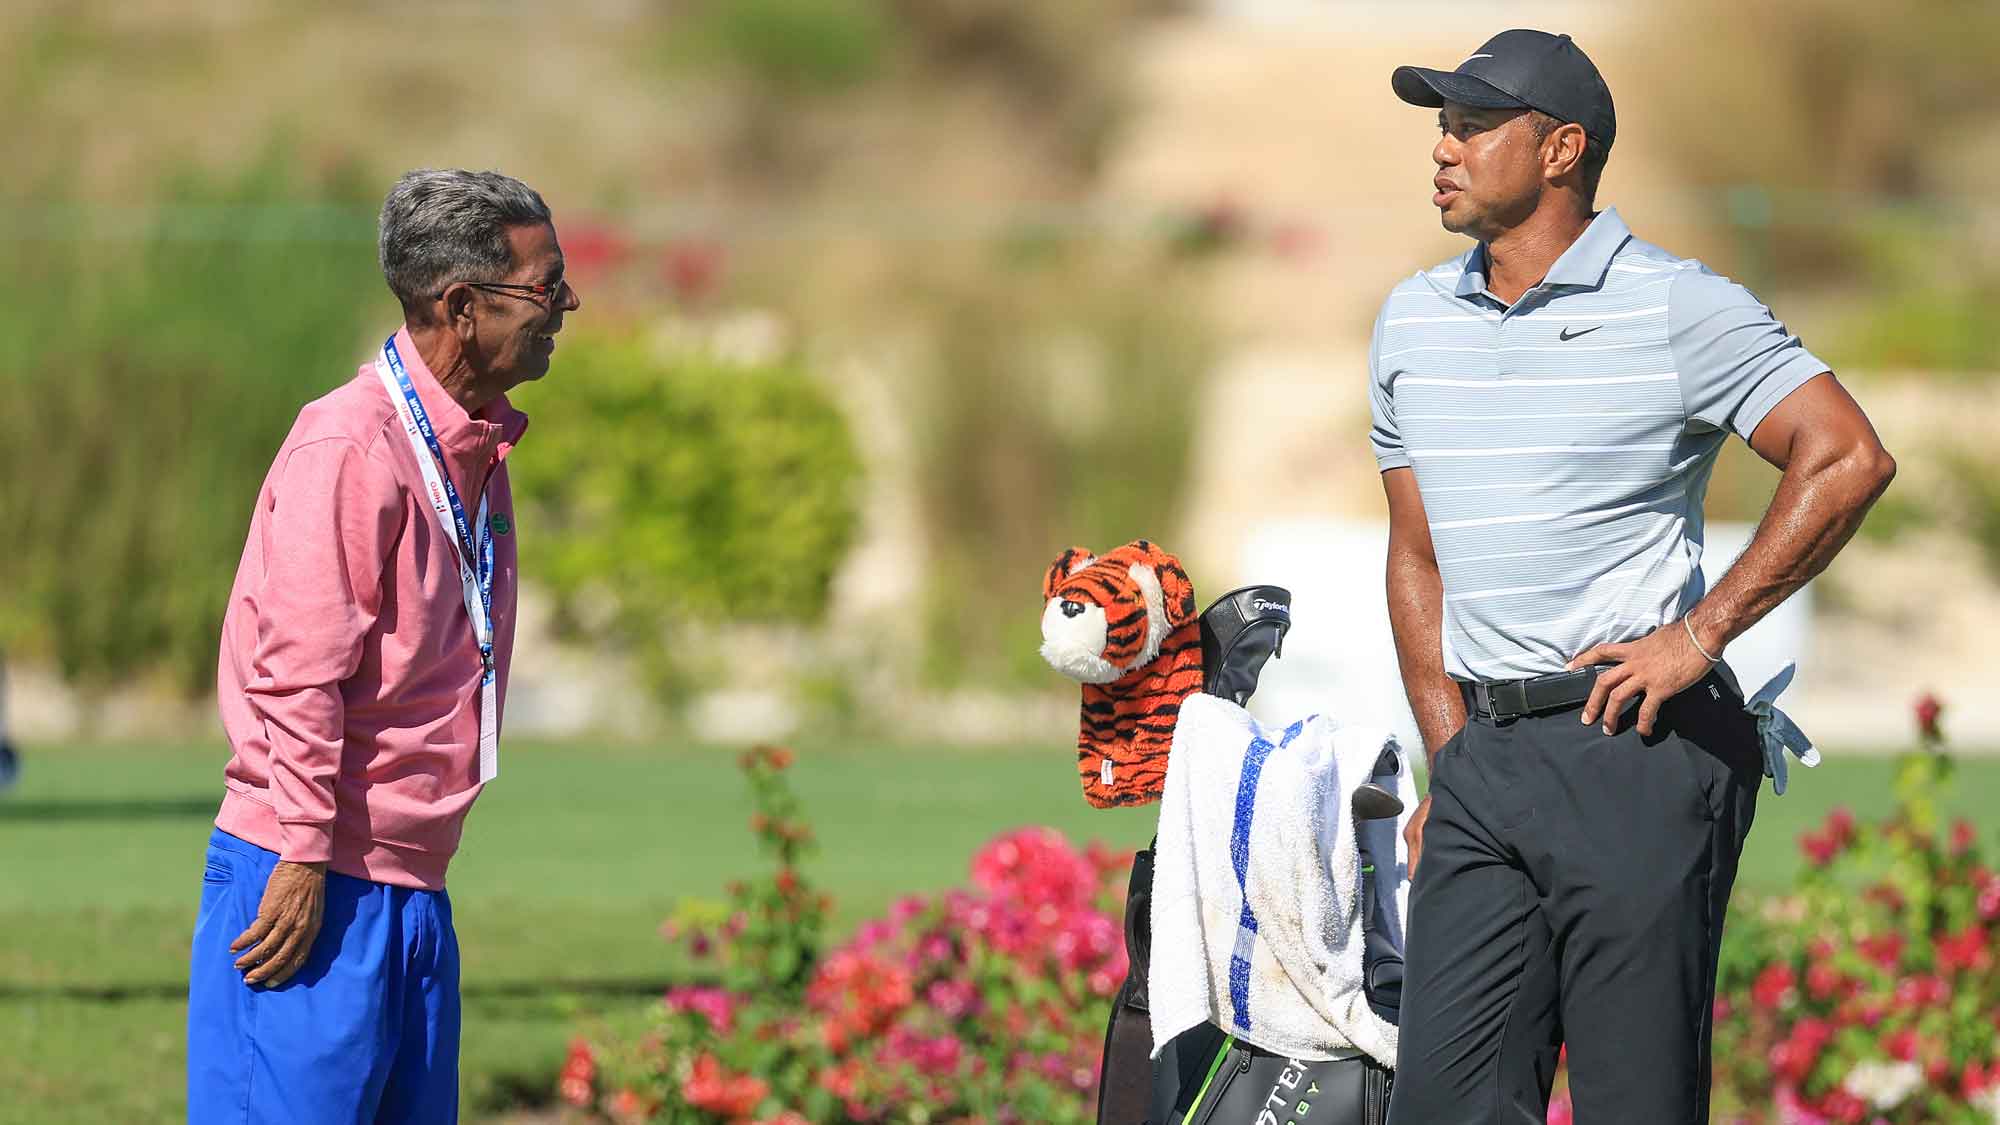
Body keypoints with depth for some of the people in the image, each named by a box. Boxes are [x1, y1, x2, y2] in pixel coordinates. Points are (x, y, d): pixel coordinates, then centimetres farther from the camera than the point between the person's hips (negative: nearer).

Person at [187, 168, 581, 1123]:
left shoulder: (478, 452, 15)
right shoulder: (349, 446, -15)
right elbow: (297, 672, -19)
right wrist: (305, 858, -20)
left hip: (413, 891, 9)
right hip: (316, 890, -9)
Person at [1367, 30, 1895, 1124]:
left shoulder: (1678, 307, -4)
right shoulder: (1411, 321, 15)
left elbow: (1849, 460, -10)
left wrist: (1699, 634, -11)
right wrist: (1448, 760, 14)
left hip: (1638, 749, -6)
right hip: (1483, 758, 6)